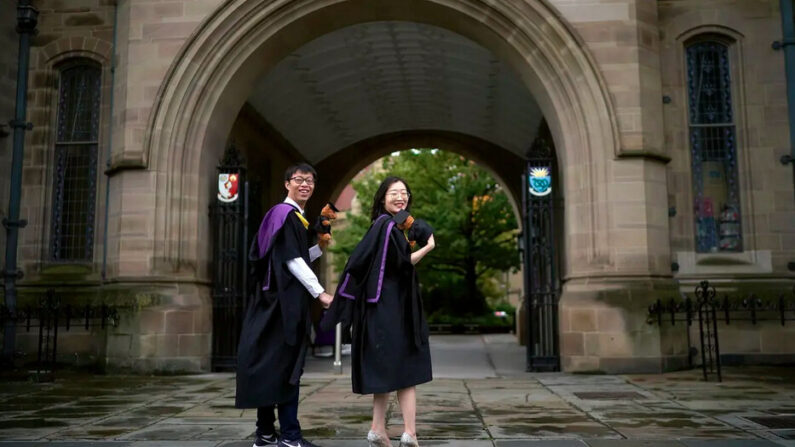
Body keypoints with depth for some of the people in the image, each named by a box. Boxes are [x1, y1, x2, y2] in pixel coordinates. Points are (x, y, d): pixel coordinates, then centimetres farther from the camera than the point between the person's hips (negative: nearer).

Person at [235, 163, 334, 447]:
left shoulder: (296, 217, 19)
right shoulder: (285, 213, -10)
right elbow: (292, 260, -18)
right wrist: (320, 292, -20)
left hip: (283, 299, 10)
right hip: (286, 300, -10)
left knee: (271, 365, 10)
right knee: (286, 365, -7)